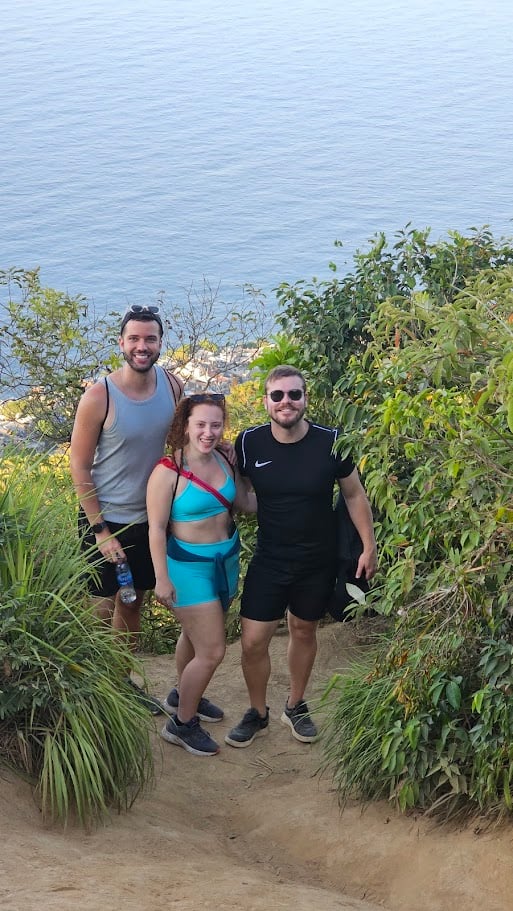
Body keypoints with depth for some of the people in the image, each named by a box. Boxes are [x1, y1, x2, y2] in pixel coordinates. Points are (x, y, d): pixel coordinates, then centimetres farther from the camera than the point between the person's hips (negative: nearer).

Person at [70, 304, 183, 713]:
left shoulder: (173, 386, -6)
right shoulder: (98, 397, -20)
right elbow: (80, 468, -14)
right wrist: (100, 531, -15)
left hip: (150, 518, 5)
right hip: (106, 520, -5)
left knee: (133, 603, 19)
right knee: (104, 608, 5)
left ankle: (124, 680, 35)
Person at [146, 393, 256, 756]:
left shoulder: (224, 460, -4)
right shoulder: (167, 473, -21)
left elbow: (245, 501, 8)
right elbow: (157, 528, -17)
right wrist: (162, 578, -17)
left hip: (226, 559, 6)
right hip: (190, 566, -6)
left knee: (195, 635, 25)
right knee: (212, 652, -5)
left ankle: (183, 694, 49)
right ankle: (182, 724, 14)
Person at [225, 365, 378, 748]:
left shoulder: (330, 442, -15)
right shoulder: (249, 443, -12)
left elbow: (354, 495, -1)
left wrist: (369, 547, 0)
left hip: (318, 562, 0)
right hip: (269, 560, 0)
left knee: (304, 632, 18)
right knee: (253, 642, -2)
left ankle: (296, 707, 40)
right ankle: (257, 714, 23)